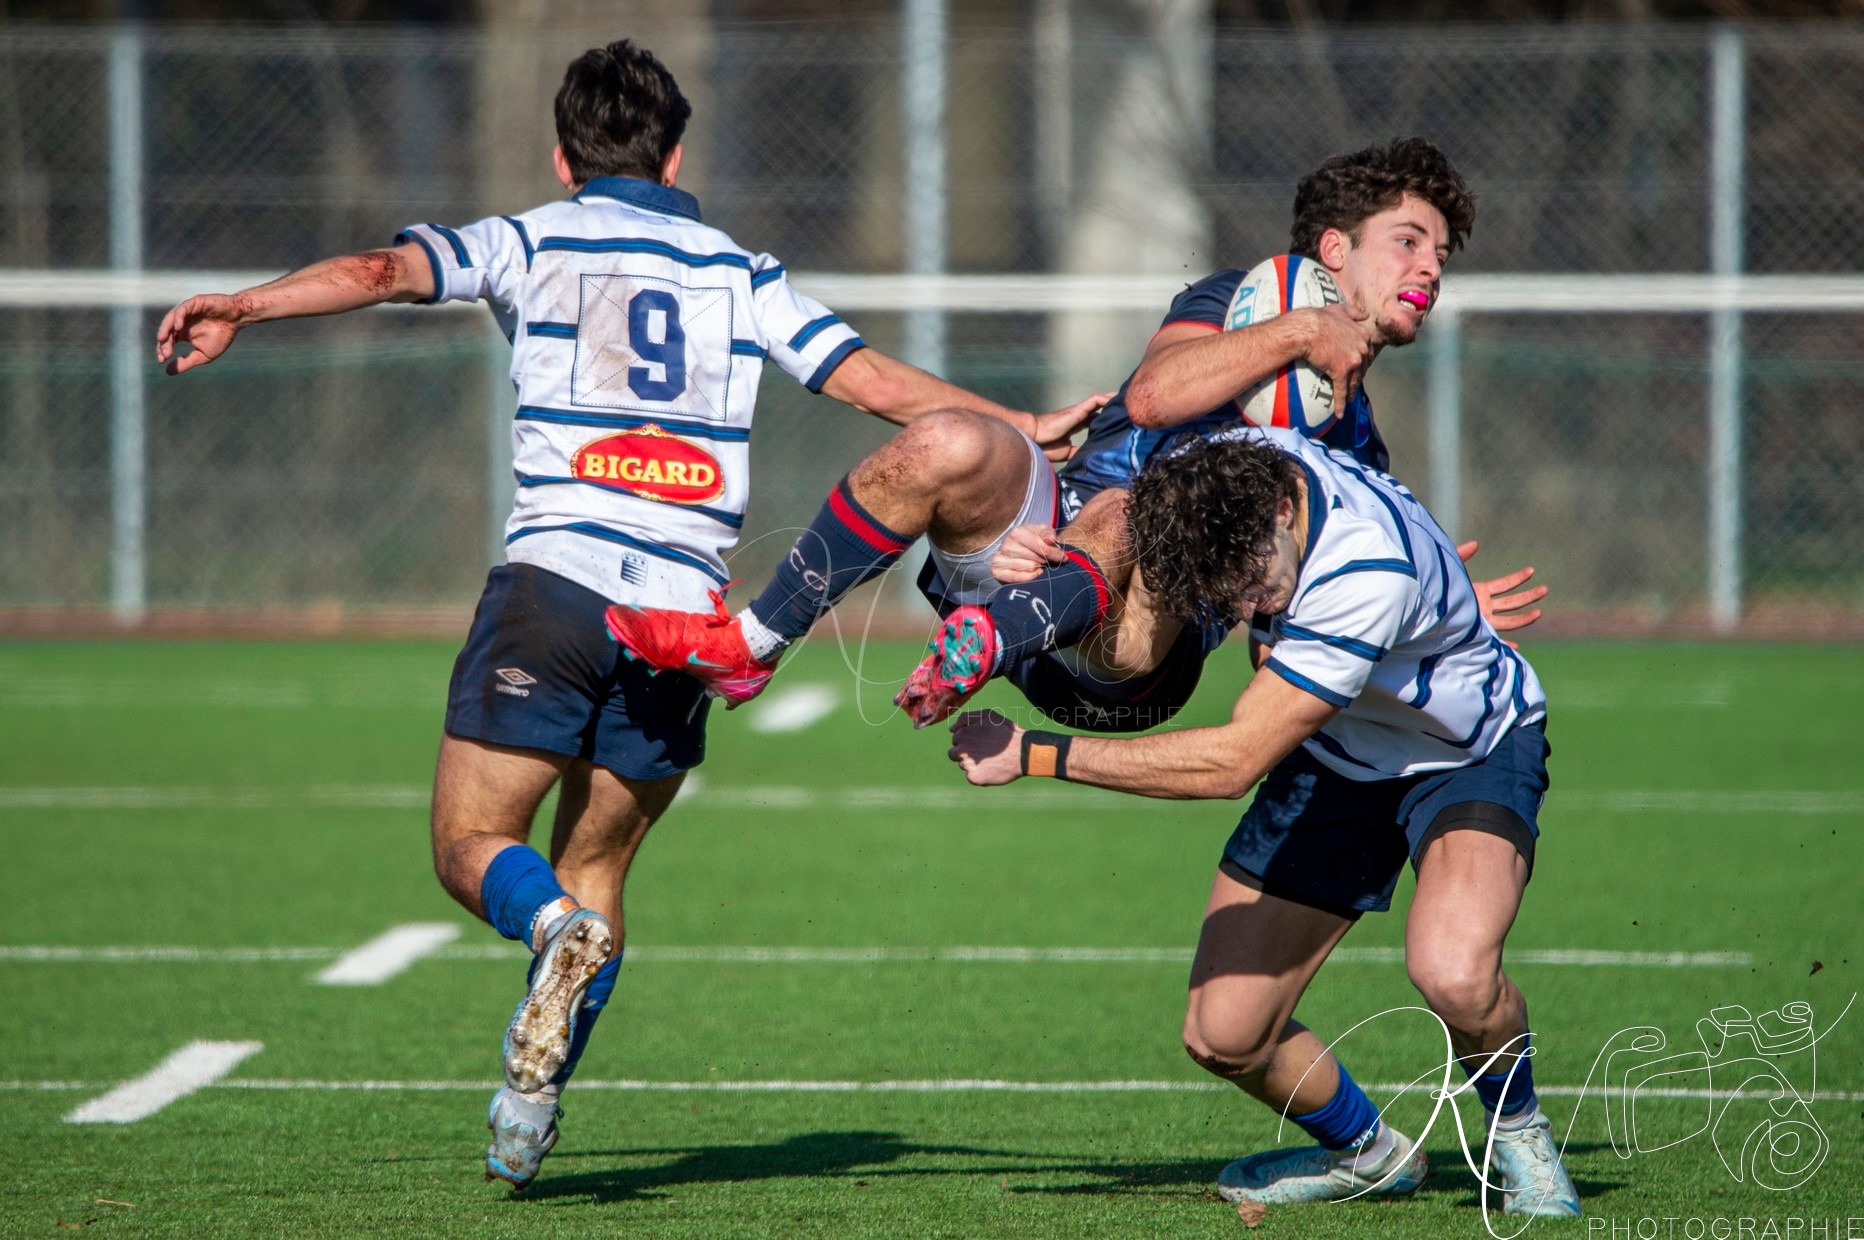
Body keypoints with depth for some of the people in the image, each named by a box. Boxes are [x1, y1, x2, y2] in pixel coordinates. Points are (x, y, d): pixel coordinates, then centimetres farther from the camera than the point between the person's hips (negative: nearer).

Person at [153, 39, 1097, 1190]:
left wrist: (242, 309, -12)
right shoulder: (739, 272, 16)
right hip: (684, 610, 3)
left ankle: (554, 926, -29)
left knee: (474, 845, 4)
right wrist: (1024, 429, 21)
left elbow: (389, 268, -6)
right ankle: (530, 1107, 3)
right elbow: (877, 380, 12)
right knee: (597, 868, 15)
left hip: (554, 576, -3)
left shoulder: (532, 240, 9)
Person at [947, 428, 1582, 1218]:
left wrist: (1032, 756, -31)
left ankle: (1518, 1136, -1)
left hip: (1469, 755, -6)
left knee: (1453, 976, -34)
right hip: (1330, 762, 6)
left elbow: (1232, 762, -35)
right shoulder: (1221, 467, -20)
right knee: (1222, 1034, -5)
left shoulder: (1368, 569, -40)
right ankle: (1364, 1153, 26)